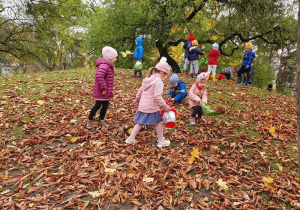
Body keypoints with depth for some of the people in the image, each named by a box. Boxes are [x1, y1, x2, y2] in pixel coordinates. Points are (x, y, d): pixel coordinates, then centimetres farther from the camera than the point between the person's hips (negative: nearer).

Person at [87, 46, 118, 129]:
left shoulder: (109, 66, 13)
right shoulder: (103, 66, -22)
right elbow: (99, 77, -35)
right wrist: (103, 88, -30)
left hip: (106, 91, 10)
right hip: (100, 91, -10)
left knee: (105, 105, 14)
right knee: (98, 105, -1)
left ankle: (101, 121, 28)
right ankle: (89, 121, 16)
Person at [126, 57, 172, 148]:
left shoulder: (148, 79, 9)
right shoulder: (158, 81, -17)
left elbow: (140, 90, 18)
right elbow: (157, 97, -23)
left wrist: (137, 99, 31)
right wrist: (165, 106, -15)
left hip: (143, 105, 8)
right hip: (151, 107, -8)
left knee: (140, 122, 18)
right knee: (159, 122, 9)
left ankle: (131, 138, 23)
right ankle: (161, 141, 21)